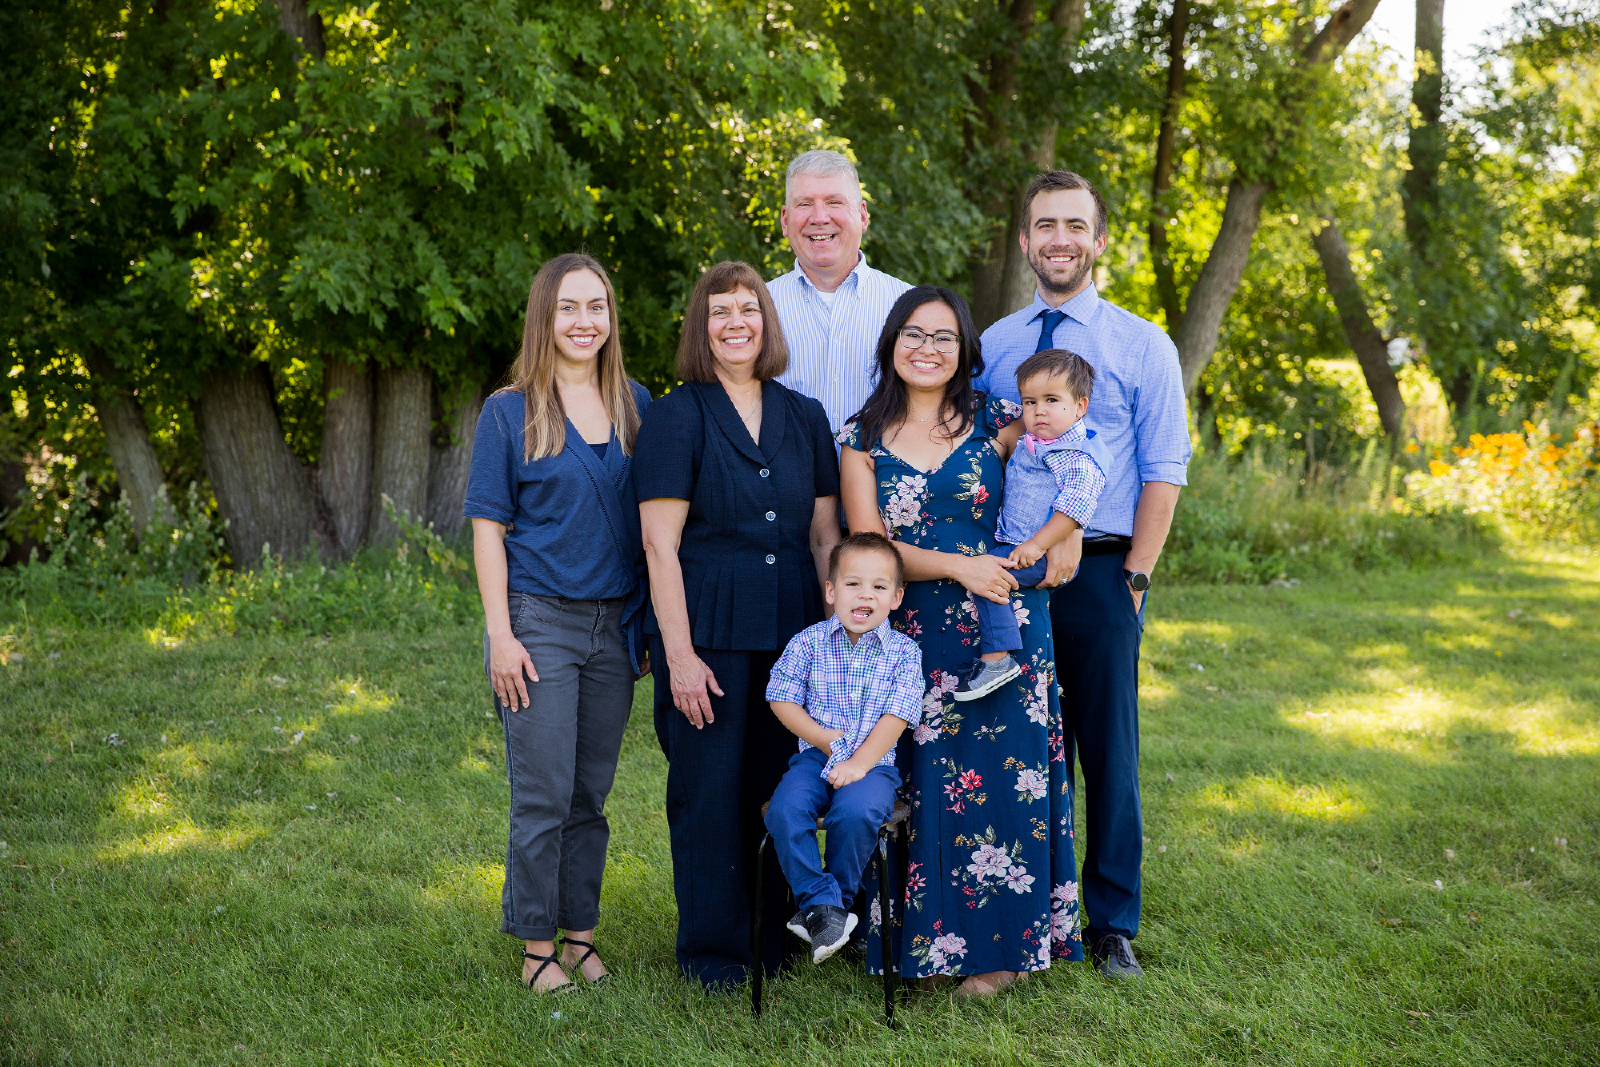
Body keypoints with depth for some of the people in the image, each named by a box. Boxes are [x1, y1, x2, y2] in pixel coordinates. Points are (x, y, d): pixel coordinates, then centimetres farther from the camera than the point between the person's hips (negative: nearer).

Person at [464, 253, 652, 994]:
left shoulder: (636, 407, 8)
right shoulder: (509, 413, -2)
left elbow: (652, 523, 11)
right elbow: (488, 527, -3)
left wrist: (651, 625, 7)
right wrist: (500, 634, -10)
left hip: (615, 627, 3)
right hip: (540, 622, -3)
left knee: (591, 794, 10)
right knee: (542, 795, 0)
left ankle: (580, 934, 22)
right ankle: (538, 946, 13)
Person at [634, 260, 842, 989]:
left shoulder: (804, 417, 10)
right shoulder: (675, 416, -3)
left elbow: (825, 534, 12)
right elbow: (659, 544, -8)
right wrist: (679, 652, -13)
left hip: (793, 630, 4)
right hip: (708, 630, -4)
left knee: (782, 784, 10)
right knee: (710, 787, 3)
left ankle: (773, 940, 25)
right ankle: (712, 950, 17)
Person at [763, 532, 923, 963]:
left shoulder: (903, 651, 1)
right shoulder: (808, 643, 4)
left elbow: (897, 716, -5)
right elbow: (782, 700, 4)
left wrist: (860, 762, -15)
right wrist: (824, 738, -7)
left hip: (874, 762, -2)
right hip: (816, 756, 2)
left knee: (856, 811, -33)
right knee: (784, 810, -27)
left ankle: (838, 897, -10)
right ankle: (820, 902, -16)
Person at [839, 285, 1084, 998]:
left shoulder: (998, 424, 5)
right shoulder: (861, 439, 5)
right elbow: (865, 545, -2)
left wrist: (1065, 535, -3)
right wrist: (957, 567, -14)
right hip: (910, 637, 1)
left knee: (1000, 775, -1)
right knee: (920, 781, 1)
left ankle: (996, 945, 12)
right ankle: (923, 941, 15)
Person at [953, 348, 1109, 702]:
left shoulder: (1077, 457, -16)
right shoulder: (1029, 445, 14)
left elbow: (1074, 507, -24)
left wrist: (1036, 545, -27)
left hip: (1043, 554, -10)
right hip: (1011, 543, 10)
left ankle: (997, 658, -24)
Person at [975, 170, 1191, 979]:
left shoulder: (1143, 346, 3)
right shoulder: (992, 345, 10)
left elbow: (1163, 474, -1)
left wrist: (1132, 579, -9)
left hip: (1099, 570, -2)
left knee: (1107, 751, 2)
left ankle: (1112, 923, 14)